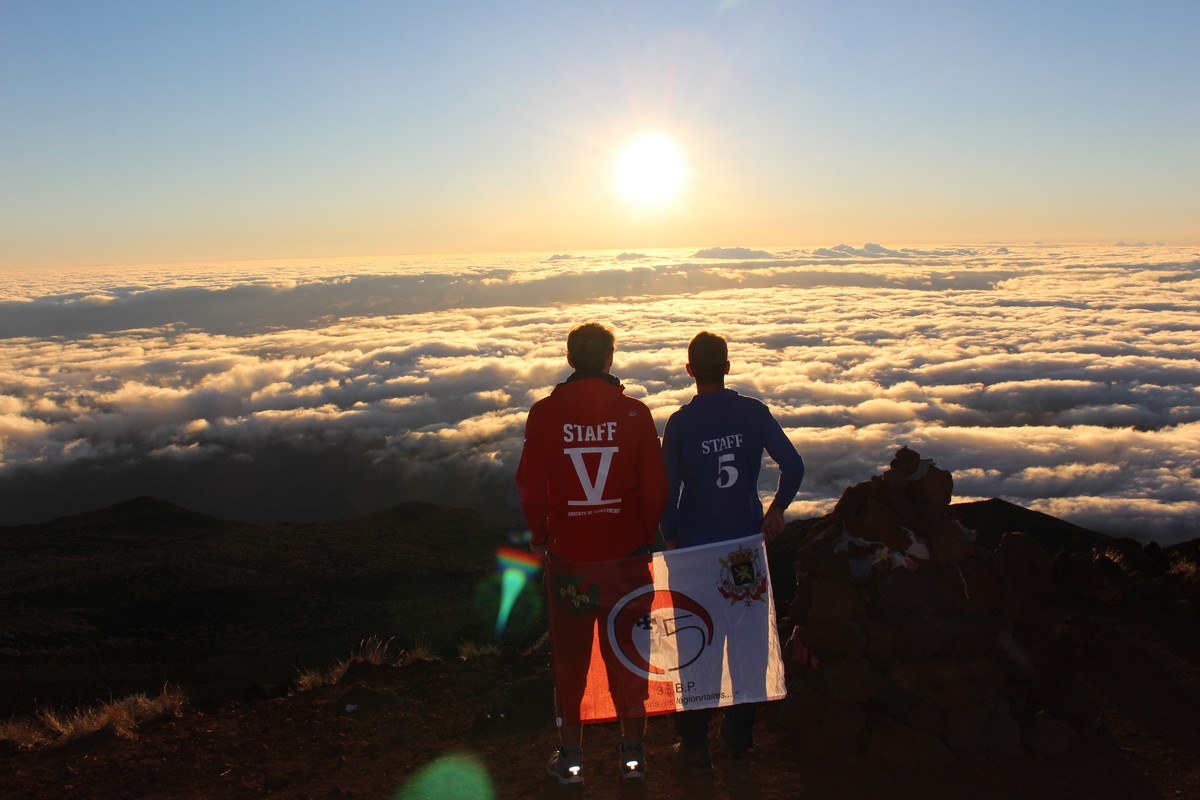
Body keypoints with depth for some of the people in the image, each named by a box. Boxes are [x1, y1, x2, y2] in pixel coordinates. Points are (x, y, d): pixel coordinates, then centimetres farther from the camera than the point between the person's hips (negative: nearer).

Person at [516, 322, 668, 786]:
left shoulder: (544, 413, -7)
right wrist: (649, 537, 10)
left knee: (569, 656, 14)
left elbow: (529, 485, -5)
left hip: (566, 555, 0)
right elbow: (655, 486, -5)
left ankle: (571, 757, 24)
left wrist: (539, 537, 10)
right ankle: (633, 754, 25)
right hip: (627, 553, 0)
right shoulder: (634, 413, -7)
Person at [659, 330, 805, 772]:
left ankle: (694, 744, 16)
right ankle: (739, 736, 26)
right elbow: (793, 465, -9)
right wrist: (776, 509, 5)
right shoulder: (754, 412, -5)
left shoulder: (679, 422, -11)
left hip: (696, 546, -2)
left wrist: (670, 537, 4)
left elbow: (668, 489, -10)